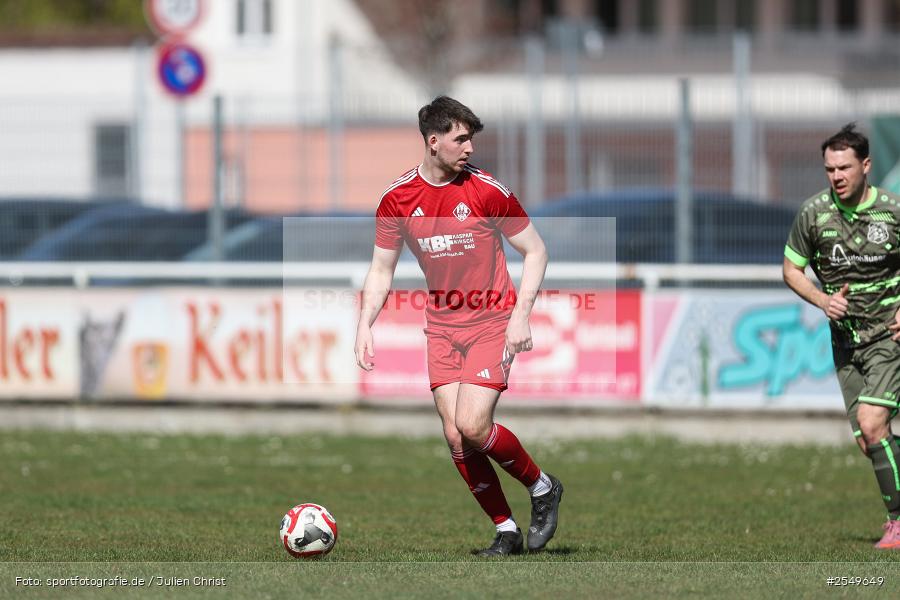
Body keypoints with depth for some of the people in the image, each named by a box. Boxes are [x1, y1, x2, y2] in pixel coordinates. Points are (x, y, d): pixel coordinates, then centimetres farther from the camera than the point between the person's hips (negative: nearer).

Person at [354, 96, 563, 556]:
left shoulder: (487, 191, -10)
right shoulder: (398, 198, -1)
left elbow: (535, 251, -2)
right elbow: (381, 270, 10)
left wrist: (521, 315, -13)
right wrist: (365, 326, -3)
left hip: (493, 321, -4)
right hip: (441, 324, 4)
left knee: (473, 425, -18)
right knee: (455, 435, -4)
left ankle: (542, 488, 7)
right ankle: (506, 531, 8)